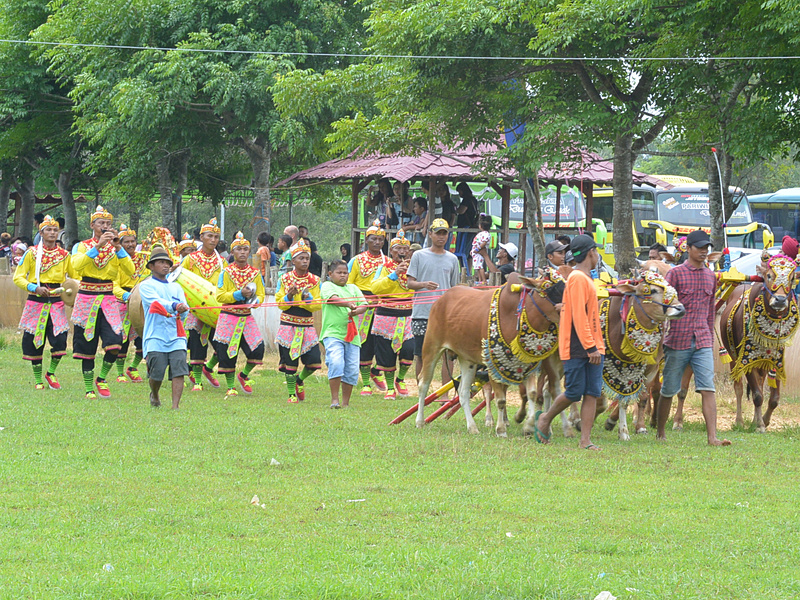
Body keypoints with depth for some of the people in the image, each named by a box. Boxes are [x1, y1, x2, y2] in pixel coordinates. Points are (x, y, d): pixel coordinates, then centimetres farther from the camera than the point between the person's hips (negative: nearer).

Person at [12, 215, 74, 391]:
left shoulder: (64, 255, 7)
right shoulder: (31, 253, 0)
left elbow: (75, 277, 18)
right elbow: (18, 278, -2)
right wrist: (35, 288, -18)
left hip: (57, 302, 2)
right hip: (36, 302, -1)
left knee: (60, 338, -11)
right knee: (35, 341, 1)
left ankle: (51, 373, 13)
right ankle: (38, 379, 16)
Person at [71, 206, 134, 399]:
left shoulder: (116, 248, 9)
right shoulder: (83, 246, 3)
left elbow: (130, 271, -6)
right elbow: (77, 266, -19)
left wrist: (118, 247, -14)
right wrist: (98, 247, -23)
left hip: (108, 299, 1)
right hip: (87, 298, -1)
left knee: (114, 342, -15)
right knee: (87, 346, 0)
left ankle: (102, 378, 7)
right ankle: (89, 388, 10)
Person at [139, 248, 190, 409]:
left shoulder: (176, 287, 23)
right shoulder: (146, 286, 5)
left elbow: (184, 309, 11)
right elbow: (156, 302, -15)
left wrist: (182, 309, -12)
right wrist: (174, 306, -31)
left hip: (176, 336, 4)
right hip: (155, 336, -4)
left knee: (179, 370, -14)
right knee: (156, 373, -6)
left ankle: (176, 406, -14)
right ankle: (154, 395, 25)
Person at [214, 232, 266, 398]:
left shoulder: (255, 273, 7)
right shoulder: (226, 272, -3)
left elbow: (261, 295, 10)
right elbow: (220, 296, -8)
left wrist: (254, 300, -14)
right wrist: (239, 294, -20)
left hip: (247, 317, 3)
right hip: (228, 317, -3)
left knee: (258, 349, -8)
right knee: (228, 353, 0)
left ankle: (243, 375, 19)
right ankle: (230, 387, 14)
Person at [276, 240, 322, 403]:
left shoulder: (315, 281, 3)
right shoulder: (284, 279, 1)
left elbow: (318, 305, -2)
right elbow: (280, 303, -1)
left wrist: (307, 298, -21)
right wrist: (289, 296, -21)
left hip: (307, 325, 1)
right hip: (289, 325, -1)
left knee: (314, 361, -5)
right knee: (290, 361, 0)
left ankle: (300, 380, 25)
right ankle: (291, 394, 13)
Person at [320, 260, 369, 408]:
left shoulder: (353, 288, 20)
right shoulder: (327, 286, 6)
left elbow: (364, 305, 10)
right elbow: (333, 298, -14)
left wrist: (356, 311, -12)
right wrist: (348, 304, -31)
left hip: (352, 335, 5)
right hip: (333, 333, -5)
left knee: (352, 369, 1)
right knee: (336, 362, -22)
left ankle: (345, 402, 12)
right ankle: (334, 399, -14)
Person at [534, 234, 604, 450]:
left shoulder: (585, 279, 18)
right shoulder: (578, 279, -12)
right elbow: (579, 317, -19)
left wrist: (596, 346, 18)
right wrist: (591, 347, -22)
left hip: (592, 347, 9)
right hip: (576, 348, -9)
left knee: (592, 393, 0)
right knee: (574, 392, -3)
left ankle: (585, 440, -1)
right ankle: (545, 419, 21)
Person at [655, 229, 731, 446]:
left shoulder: (710, 276, 13)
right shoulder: (675, 274, -2)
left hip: (702, 343, 3)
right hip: (677, 341, -3)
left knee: (708, 389, -10)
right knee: (668, 390, 7)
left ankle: (712, 437, -16)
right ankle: (660, 434, 23)